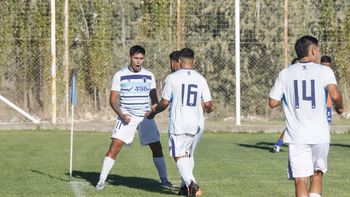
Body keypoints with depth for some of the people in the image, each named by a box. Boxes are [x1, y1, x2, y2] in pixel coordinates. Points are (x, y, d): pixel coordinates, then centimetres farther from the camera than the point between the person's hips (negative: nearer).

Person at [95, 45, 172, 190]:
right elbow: (113, 99, -3)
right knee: (115, 147, -13)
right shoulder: (120, 75, -3)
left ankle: (164, 180, 13)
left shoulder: (149, 76, 6)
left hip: (145, 117, 3)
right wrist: (122, 115, -18)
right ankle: (102, 180, -7)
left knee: (157, 147, 1)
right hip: (126, 117, -3)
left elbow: (154, 98, 14)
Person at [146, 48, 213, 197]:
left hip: (178, 124, -4)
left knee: (180, 157, -4)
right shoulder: (200, 79, 3)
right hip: (196, 124, 4)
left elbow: (164, 103, -4)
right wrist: (207, 109, 27)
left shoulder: (172, 78, -7)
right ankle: (187, 185, 22)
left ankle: (192, 183, -25)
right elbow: (208, 105, 2)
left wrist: (152, 112, 15)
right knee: (188, 155, 21)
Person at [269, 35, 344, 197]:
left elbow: (273, 102, 7)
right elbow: (335, 95, -16)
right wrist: (340, 107, 5)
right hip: (320, 135, 0)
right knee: (317, 175, 18)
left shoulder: (285, 73, 6)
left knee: (300, 181, -2)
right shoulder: (324, 71, 0)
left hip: (297, 136, 0)